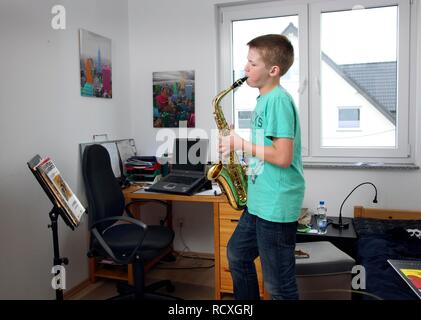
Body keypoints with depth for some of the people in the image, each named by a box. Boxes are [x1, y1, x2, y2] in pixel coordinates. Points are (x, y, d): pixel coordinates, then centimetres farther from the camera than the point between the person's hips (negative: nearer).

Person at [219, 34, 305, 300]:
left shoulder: (278, 100, -18)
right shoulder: (265, 99, 12)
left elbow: (282, 157, -24)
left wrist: (240, 144, -15)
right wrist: (236, 141, 6)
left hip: (276, 205, -10)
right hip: (259, 200, 10)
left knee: (279, 285, 4)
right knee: (237, 255, 25)